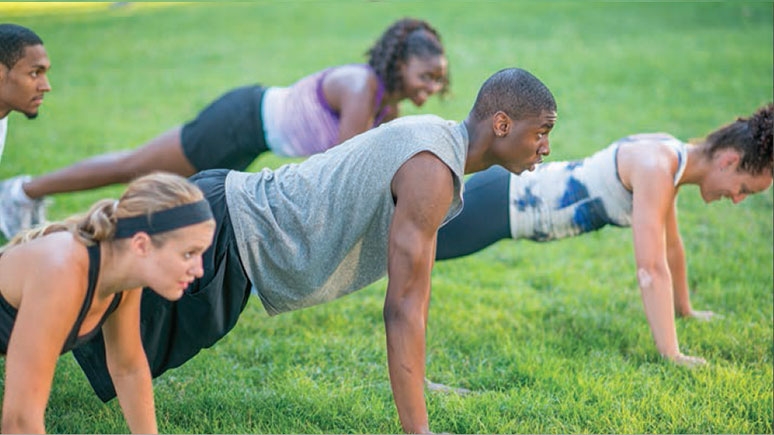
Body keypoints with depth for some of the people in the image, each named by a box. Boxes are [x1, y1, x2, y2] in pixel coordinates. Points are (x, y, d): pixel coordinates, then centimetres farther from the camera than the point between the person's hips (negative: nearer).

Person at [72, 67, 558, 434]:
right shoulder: (431, 173, -22)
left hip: (232, 207, 10)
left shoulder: (432, 137, 10)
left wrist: (416, 378, 26)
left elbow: (409, 288, 20)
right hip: (224, 237, -10)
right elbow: (403, 308, -23)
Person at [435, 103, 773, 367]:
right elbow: (650, 269, -31)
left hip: (517, 188, 9)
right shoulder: (656, 168, -28)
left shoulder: (671, 159, 1)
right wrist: (671, 356, -28)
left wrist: (685, 310, 28)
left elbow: (670, 246, 17)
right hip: (500, 203, -9)